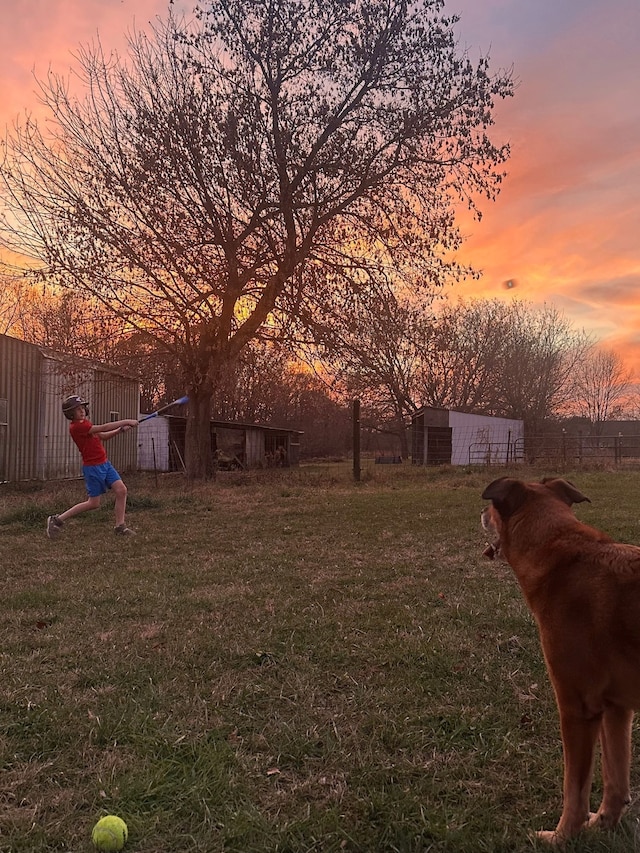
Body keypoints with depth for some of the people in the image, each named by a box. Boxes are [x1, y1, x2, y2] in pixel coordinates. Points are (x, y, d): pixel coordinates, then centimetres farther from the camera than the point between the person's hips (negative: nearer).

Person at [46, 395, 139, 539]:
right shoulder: (76, 427, -17)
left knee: (121, 490, -3)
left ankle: (120, 527, 5)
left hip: (104, 463, 8)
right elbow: (104, 428, -22)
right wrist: (126, 421, -19)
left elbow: (102, 436, 15)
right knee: (93, 503, -1)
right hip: (93, 467, -8)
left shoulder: (85, 423, 12)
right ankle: (57, 520, 12)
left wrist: (120, 429, 0)